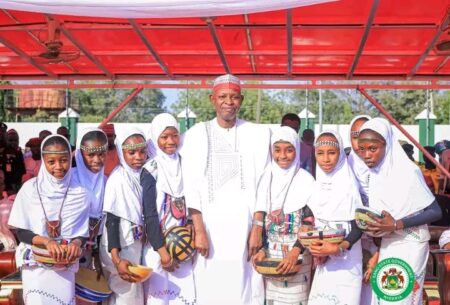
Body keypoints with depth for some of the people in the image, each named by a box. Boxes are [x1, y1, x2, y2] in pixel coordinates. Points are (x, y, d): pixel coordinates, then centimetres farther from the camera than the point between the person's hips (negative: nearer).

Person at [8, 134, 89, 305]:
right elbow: (21, 232, -4)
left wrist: (76, 243, -21)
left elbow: (83, 232, 1)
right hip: (35, 264, -1)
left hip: (65, 267, 1)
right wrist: (46, 241, -20)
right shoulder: (30, 189, -7)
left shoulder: (79, 193, -4)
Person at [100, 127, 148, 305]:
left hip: (137, 245, 7)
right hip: (121, 248, -7)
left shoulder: (143, 175, 3)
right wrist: (116, 258, -24)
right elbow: (112, 220, -17)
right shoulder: (117, 179, -16)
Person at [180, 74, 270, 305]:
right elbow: (191, 185, 0)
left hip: (245, 228, 0)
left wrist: (257, 229, -4)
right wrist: (199, 230, -8)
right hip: (209, 228, 0)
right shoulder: (196, 134, 4)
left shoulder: (259, 134, 5)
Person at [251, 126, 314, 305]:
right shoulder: (267, 179, 6)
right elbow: (260, 218, 8)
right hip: (270, 253, 4)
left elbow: (310, 222, -9)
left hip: (297, 254, -4)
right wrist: (261, 249, -2)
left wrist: (295, 252, -19)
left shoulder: (306, 180, -7)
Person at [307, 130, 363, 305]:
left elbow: (358, 226, -9)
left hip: (346, 261, -4)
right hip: (324, 261, 5)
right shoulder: (316, 186, 5)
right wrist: (313, 246, -8)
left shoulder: (349, 185, -10)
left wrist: (339, 248, -22)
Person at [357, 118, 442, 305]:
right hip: (385, 245, 6)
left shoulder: (408, 172, -16)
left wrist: (396, 225, -22)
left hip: (409, 246, -6)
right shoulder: (371, 173, 2)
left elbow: (435, 211, -13)